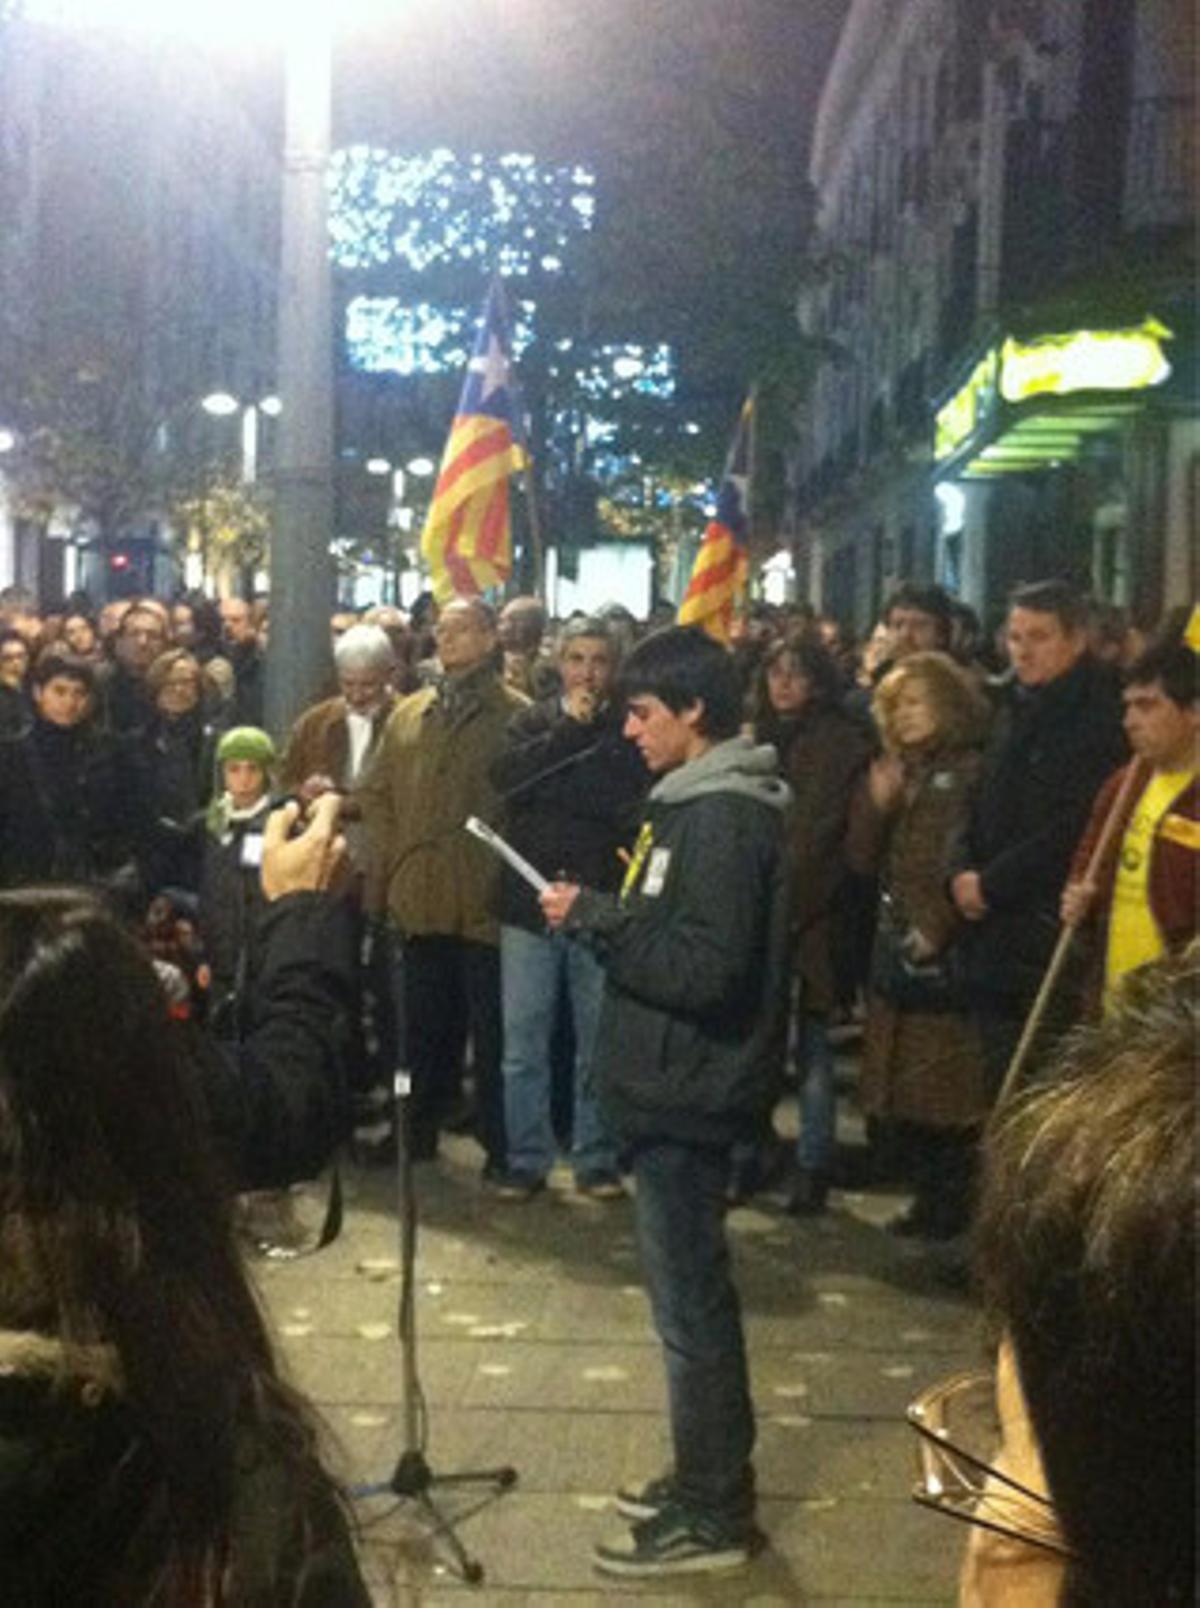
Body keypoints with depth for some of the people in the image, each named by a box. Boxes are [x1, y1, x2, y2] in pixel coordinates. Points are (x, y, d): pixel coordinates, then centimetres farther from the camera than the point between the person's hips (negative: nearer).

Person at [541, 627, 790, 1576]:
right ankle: (707, 1483, 30)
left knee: (691, 1303, -1)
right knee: (695, 1296, 18)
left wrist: (595, 917, -19)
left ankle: (714, 1516, 10)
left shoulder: (723, 820, -19)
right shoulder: (700, 803, 13)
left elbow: (705, 969, -26)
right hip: (675, 1087, 10)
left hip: (690, 1096, -10)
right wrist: (607, 915, 3)